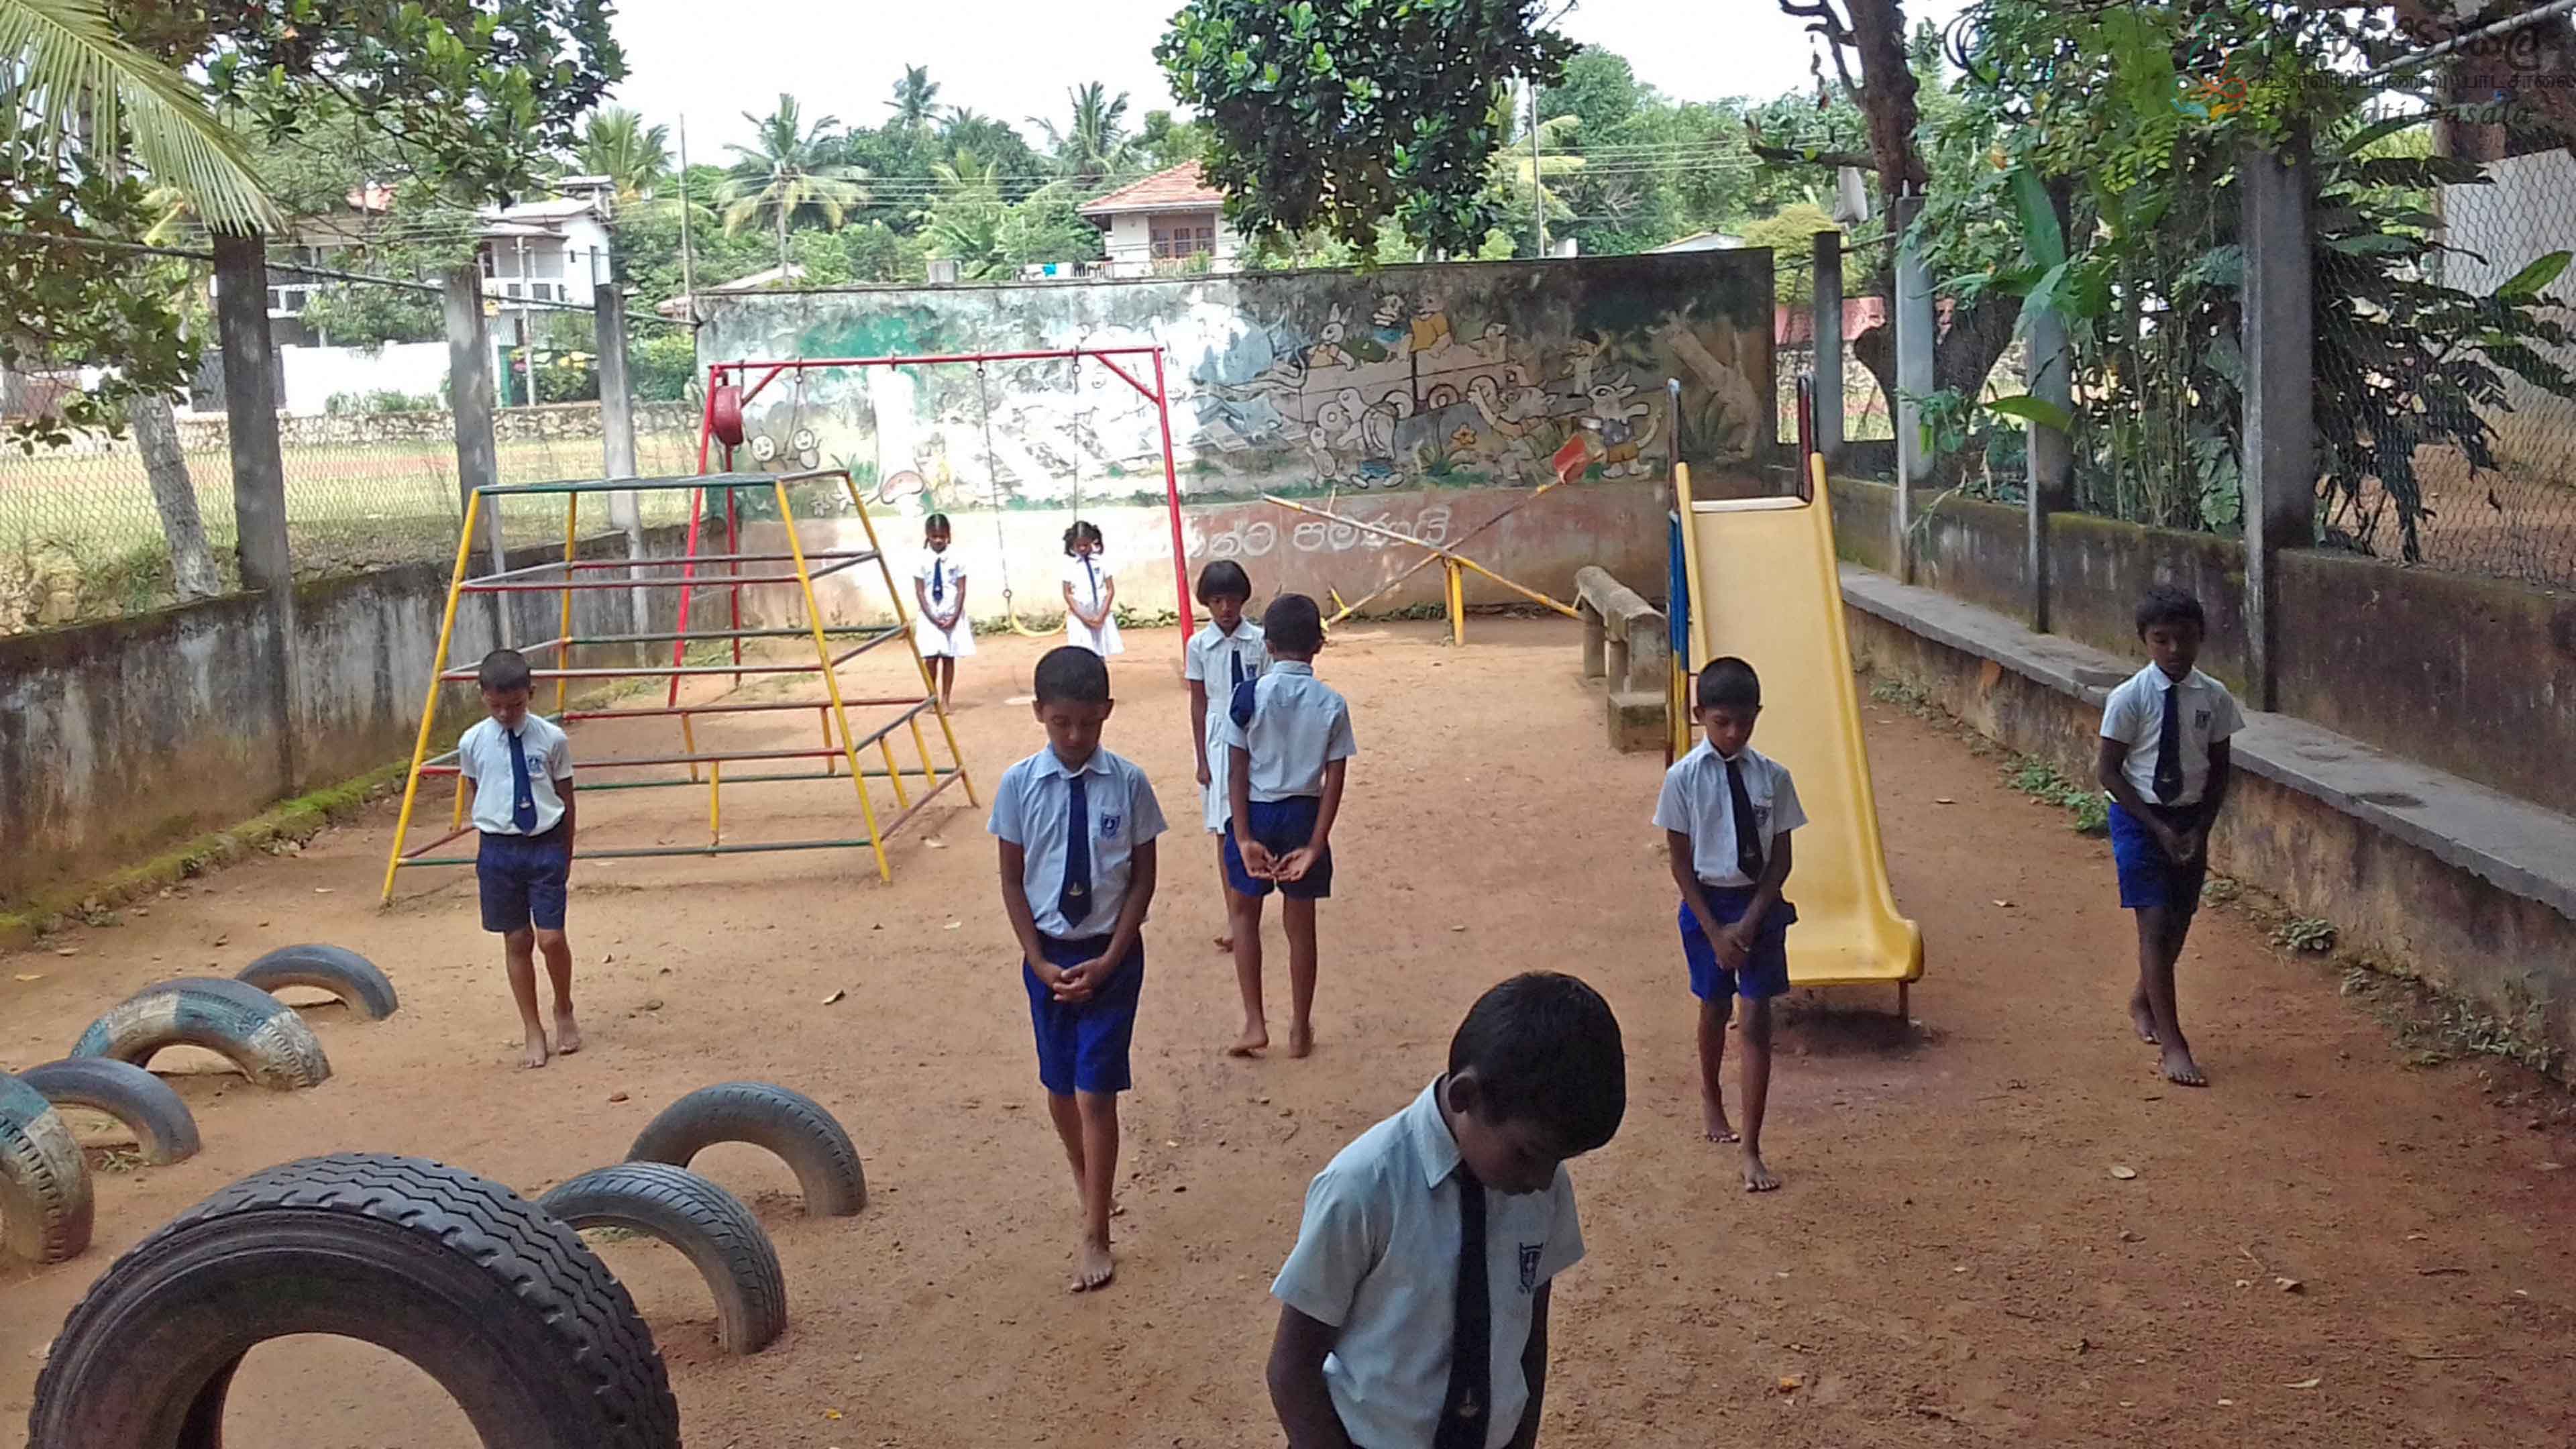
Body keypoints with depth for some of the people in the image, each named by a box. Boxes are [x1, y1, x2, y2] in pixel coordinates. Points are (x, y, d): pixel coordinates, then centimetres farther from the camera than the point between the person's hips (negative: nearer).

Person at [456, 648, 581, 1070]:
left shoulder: (551, 739, -5)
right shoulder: (472, 743, -2)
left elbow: (565, 798, 3)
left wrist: (565, 854, 8)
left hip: (545, 845, -1)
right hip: (498, 848, 1)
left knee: (551, 938, -6)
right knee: (516, 940, 6)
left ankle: (564, 1012, 21)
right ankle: (533, 1030, 17)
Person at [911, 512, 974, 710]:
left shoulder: (956, 560, -1)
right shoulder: (922, 562, -1)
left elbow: (961, 590, -1)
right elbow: (919, 592, -2)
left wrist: (955, 617, -10)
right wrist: (932, 617, -10)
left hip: (952, 616, 0)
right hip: (930, 616, 0)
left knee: (949, 658, 2)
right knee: (930, 658, -6)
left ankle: (946, 699, 10)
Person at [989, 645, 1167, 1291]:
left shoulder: (1128, 783, -11)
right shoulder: (1019, 784, -8)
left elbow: (1143, 878, -4)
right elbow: (1012, 881, 0)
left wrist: (1107, 962, -10)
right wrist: (1041, 962, -7)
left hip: (1112, 953, -2)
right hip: (1049, 953, 2)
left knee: (1095, 1092, -5)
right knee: (1059, 1087, 15)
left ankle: (1095, 1234, 5)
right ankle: (1088, 1189, 39)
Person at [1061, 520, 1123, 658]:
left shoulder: (1101, 562, 1)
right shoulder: (1070, 565, -1)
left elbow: (1110, 590, 1)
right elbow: (1068, 594, -1)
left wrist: (1102, 616, -8)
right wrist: (1082, 617, -9)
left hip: (1101, 616, 1)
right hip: (1079, 617, -1)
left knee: (1100, 655, 4)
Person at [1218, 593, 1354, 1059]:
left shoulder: (1248, 696, -11)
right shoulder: (1332, 703, -7)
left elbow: (1237, 772, -12)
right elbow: (1334, 781, -9)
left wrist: (1243, 837, -10)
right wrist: (1315, 845, -8)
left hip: (1254, 814, -1)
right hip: (1303, 815, 1)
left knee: (1244, 913, 18)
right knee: (1301, 925, 13)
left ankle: (1254, 1023, 11)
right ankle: (1300, 1030, 23)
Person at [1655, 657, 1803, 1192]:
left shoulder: (1772, 777, -7)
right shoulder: (1683, 778, -11)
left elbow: (1781, 859, -3)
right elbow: (1680, 861, -7)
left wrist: (1750, 922, -12)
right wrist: (1714, 931, -11)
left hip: (1760, 904, 0)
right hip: (1706, 903, 0)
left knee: (1758, 1021, -3)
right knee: (1715, 1007, 18)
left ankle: (1752, 1151, 1)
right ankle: (1710, 1098, 47)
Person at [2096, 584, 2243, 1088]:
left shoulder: (2214, 698, -5)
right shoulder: (2130, 698, -14)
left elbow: (2219, 771, 4)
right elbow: (2108, 770, -10)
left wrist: (2200, 829, -7)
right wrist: (2158, 826, -14)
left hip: (2190, 817, 4)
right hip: (2139, 817, -4)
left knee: (2179, 923, 14)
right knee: (2156, 924, -10)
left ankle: (2143, 1000, 42)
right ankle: (2172, 1043, -8)